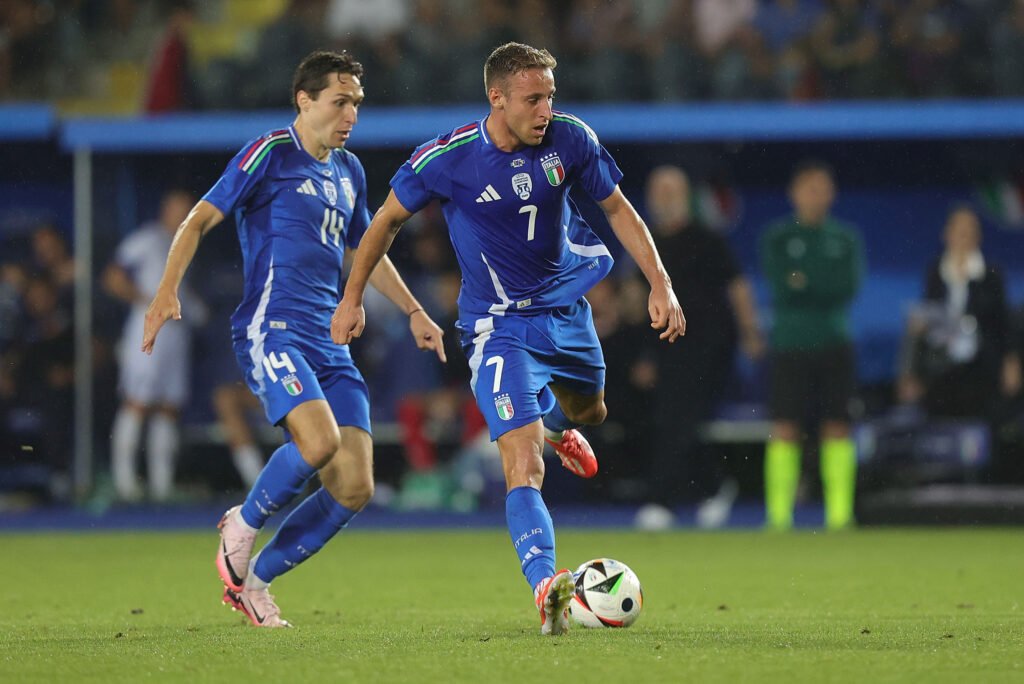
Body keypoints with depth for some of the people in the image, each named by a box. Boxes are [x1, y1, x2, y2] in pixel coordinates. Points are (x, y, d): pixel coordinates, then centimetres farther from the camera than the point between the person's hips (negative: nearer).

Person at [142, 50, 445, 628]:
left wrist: (414, 312, 31)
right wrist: (169, 290, -16)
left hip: (330, 341, 7)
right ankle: (243, 526, -3)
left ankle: (254, 579, 11)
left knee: (355, 488, -5)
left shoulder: (349, 171, 18)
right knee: (319, 438, -30)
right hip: (272, 328, -7)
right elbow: (202, 218, -4)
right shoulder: (269, 154, -2)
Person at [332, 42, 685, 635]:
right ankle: (546, 587, -36)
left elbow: (618, 209, 3)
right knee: (524, 465, -21)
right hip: (499, 326, -5)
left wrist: (661, 285, -4)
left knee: (588, 412, 29)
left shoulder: (570, 139, -11)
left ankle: (556, 425, 68)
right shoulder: (448, 159, -19)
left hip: (567, 307, 5)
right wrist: (353, 298, 4)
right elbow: (389, 219, -2)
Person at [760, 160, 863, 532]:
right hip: (789, 344, -1)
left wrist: (805, 282, -10)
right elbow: (779, 285, -7)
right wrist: (825, 287, -13)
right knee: (784, 428, -5)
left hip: (834, 344, 1)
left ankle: (840, 513, 1)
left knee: (837, 428, -1)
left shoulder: (845, 238, 9)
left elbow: (849, 287, -4)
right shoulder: (776, 237, 5)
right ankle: (778, 513, -3)